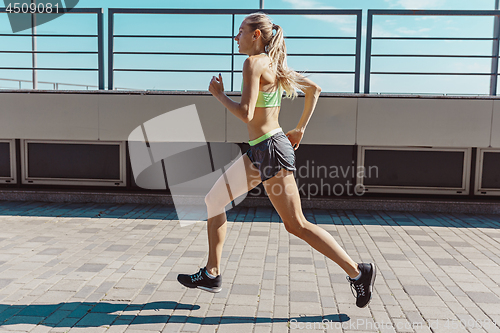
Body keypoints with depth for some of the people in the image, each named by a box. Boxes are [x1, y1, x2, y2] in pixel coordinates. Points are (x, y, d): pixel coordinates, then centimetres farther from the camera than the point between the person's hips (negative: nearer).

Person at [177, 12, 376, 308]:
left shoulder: (254, 63, -12)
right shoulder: (274, 64, 14)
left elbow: (246, 114, -22)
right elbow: (314, 88, 21)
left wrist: (219, 94, -4)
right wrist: (300, 130, 22)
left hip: (271, 150, -10)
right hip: (259, 151, 10)